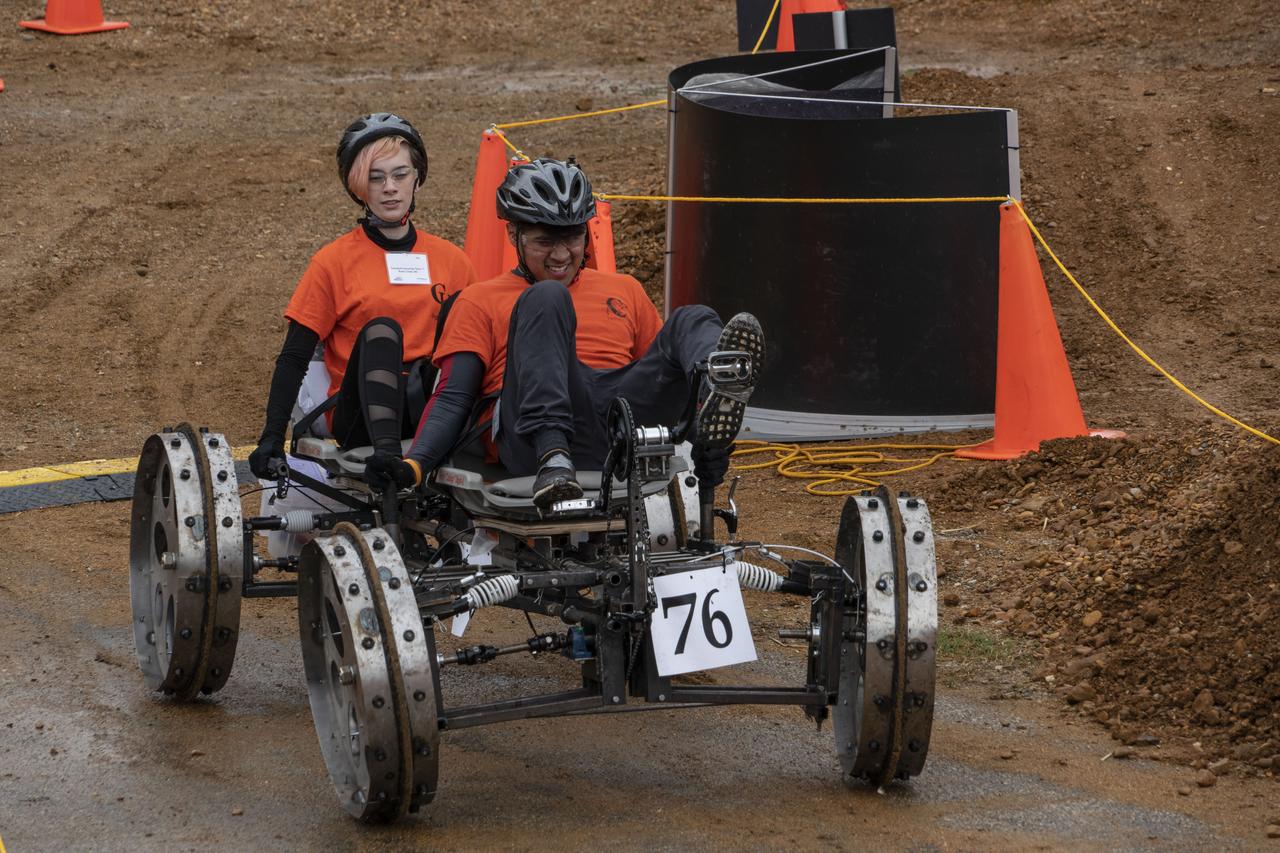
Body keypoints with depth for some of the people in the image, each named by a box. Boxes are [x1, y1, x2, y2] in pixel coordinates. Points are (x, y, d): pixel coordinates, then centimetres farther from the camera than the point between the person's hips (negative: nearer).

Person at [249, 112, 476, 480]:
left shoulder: (450, 260, 14)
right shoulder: (334, 262, 5)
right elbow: (293, 359, 3)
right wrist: (272, 438, -9)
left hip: (433, 409, 2)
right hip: (360, 418, -2)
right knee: (381, 329, -30)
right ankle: (386, 461, -48)